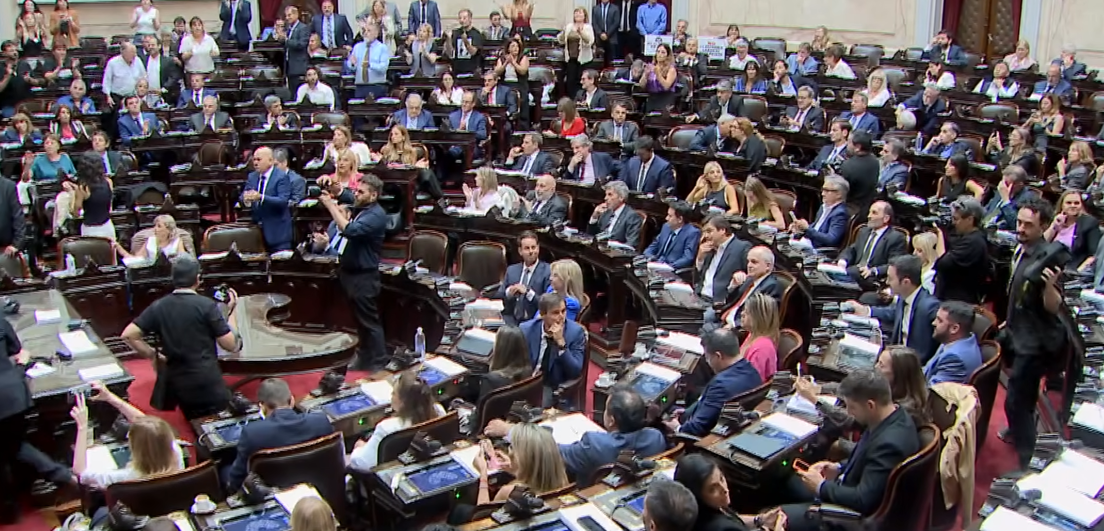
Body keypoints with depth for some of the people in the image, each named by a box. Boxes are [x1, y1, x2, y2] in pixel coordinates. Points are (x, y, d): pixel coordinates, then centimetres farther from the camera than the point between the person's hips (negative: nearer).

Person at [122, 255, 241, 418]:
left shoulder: (158, 306, 1)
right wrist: (231, 311, 4)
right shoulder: (207, 305, -11)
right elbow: (232, 345, -7)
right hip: (208, 385, -5)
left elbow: (128, 335, -2)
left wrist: (153, 355, 6)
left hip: (177, 385, 5)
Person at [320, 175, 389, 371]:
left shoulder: (376, 215, -19)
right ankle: (365, 357, 31)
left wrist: (331, 206, -26)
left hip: (364, 276, -9)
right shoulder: (360, 209, 11)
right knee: (360, 319, 19)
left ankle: (379, 361, 9)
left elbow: (350, 230, -32)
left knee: (369, 320, -1)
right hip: (350, 271, 9)